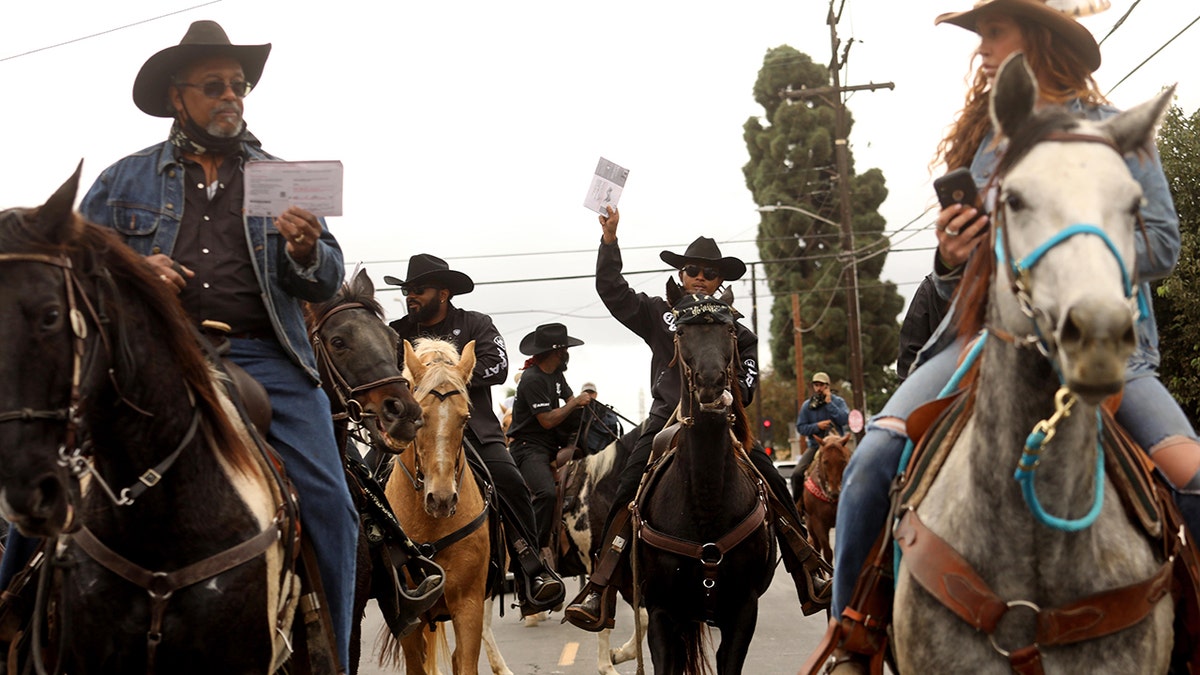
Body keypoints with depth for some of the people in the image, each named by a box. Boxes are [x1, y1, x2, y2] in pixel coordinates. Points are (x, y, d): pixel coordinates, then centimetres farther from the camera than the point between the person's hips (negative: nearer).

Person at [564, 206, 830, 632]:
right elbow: (612, 290, 8)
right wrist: (610, 237, 2)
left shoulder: (736, 330, 17)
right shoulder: (659, 314, 14)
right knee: (629, 489, -20)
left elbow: (747, 383, 16)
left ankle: (811, 583, -5)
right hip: (666, 421, -1)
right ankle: (599, 596, -22)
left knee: (774, 484, -13)